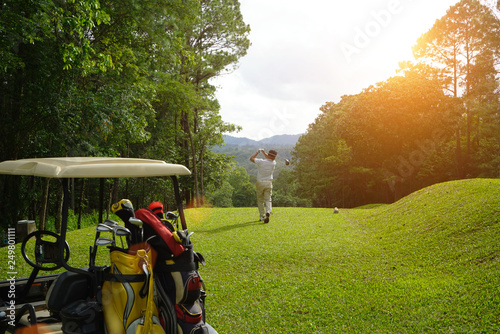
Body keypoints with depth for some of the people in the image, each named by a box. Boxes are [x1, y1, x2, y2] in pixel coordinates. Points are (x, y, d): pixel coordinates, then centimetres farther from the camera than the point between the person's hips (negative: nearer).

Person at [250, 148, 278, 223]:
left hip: (260, 183, -1)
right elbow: (271, 159, 22)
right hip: (269, 183, 1)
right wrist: (264, 152, 25)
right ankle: (268, 211, -25)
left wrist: (258, 152, 11)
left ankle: (262, 216, 9)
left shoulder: (261, 162, -12)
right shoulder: (273, 163, -3)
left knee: (260, 200, 11)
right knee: (268, 199, 3)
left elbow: (251, 158, 3)